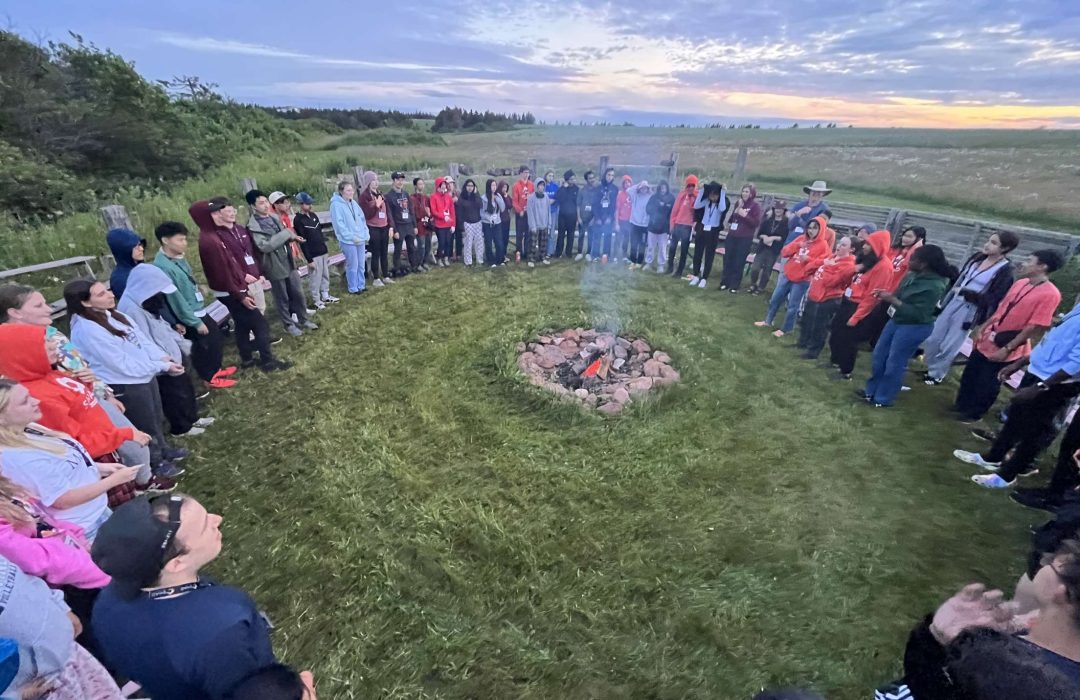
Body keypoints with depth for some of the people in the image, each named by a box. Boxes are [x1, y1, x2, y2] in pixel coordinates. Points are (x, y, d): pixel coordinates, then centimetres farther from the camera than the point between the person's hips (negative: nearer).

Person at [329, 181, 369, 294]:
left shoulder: (353, 202, 12)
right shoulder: (336, 204, -11)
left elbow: (362, 218, 14)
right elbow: (339, 223, -16)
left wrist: (366, 234, 5)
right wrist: (351, 236, -18)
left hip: (360, 239, 7)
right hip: (348, 241, -7)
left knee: (361, 265, 14)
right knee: (352, 266, 0)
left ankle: (361, 285, 26)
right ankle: (353, 288, 12)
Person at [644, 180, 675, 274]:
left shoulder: (671, 198, -2)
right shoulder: (654, 197, 4)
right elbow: (648, 209, 1)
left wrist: (670, 224, -14)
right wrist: (658, 206, -11)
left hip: (664, 226, -2)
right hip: (653, 225, 2)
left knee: (662, 247, 2)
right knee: (651, 246, 9)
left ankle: (661, 265, 11)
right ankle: (648, 263, 21)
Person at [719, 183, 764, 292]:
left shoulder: (756, 206, -4)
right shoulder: (738, 203, 11)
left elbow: (757, 223, -12)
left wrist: (745, 215, -20)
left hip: (745, 239, -5)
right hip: (732, 236, 5)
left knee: (739, 263, -1)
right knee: (728, 260, 7)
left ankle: (734, 286, 6)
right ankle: (724, 283, 17)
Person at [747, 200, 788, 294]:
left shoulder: (786, 223, -3)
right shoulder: (767, 220, 6)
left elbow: (786, 237, -10)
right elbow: (759, 233, 7)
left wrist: (774, 238, -18)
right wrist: (764, 237, -13)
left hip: (774, 251, -2)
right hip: (762, 248, 2)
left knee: (767, 270, 6)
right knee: (755, 268, -7)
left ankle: (760, 288, 20)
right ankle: (753, 284, 18)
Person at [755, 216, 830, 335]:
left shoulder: (823, 246, -9)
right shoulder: (801, 239, 6)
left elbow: (822, 263, -17)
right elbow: (784, 252, 2)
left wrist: (807, 259, -29)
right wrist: (796, 245, -14)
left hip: (802, 280, -5)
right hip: (787, 275, 5)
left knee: (792, 306, 3)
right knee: (775, 299, 15)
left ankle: (785, 329, 18)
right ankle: (768, 321, 33)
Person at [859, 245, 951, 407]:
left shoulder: (934, 287, -25)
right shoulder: (914, 275, -1)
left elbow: (917, 314, -26)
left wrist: (893, 300, -27)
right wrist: (888, 295, -8)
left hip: (914, 327, -9)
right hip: (897, 320, 9)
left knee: (894, 363, 2)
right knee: (879, 354, 15)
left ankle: (883, 399, 18)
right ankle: (872, 390, 30)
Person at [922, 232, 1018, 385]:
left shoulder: (1005, 270, -11)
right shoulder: (977, 257, 5)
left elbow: (991, 299, -15)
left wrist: (965, 292, -20)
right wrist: (944, 300, 9)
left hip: (970, 311, -6)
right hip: (953, 303, 6)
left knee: (949, 346, 2)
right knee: (932, 339, 10)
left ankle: (936, 374, 19)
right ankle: (931, 367, 28)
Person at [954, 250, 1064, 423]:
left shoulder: (1050, 294, -20)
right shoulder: (1020, 283, 3)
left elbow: (1034, 327, -20)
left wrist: (1007, 349, -19)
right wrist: (982, 328, 9)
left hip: (1005, 349, -7)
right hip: (987, 339, 7)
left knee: (987, 384, 8)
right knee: (969, 374, 17)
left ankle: (974, 413, 27)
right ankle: (962, 404, 35)